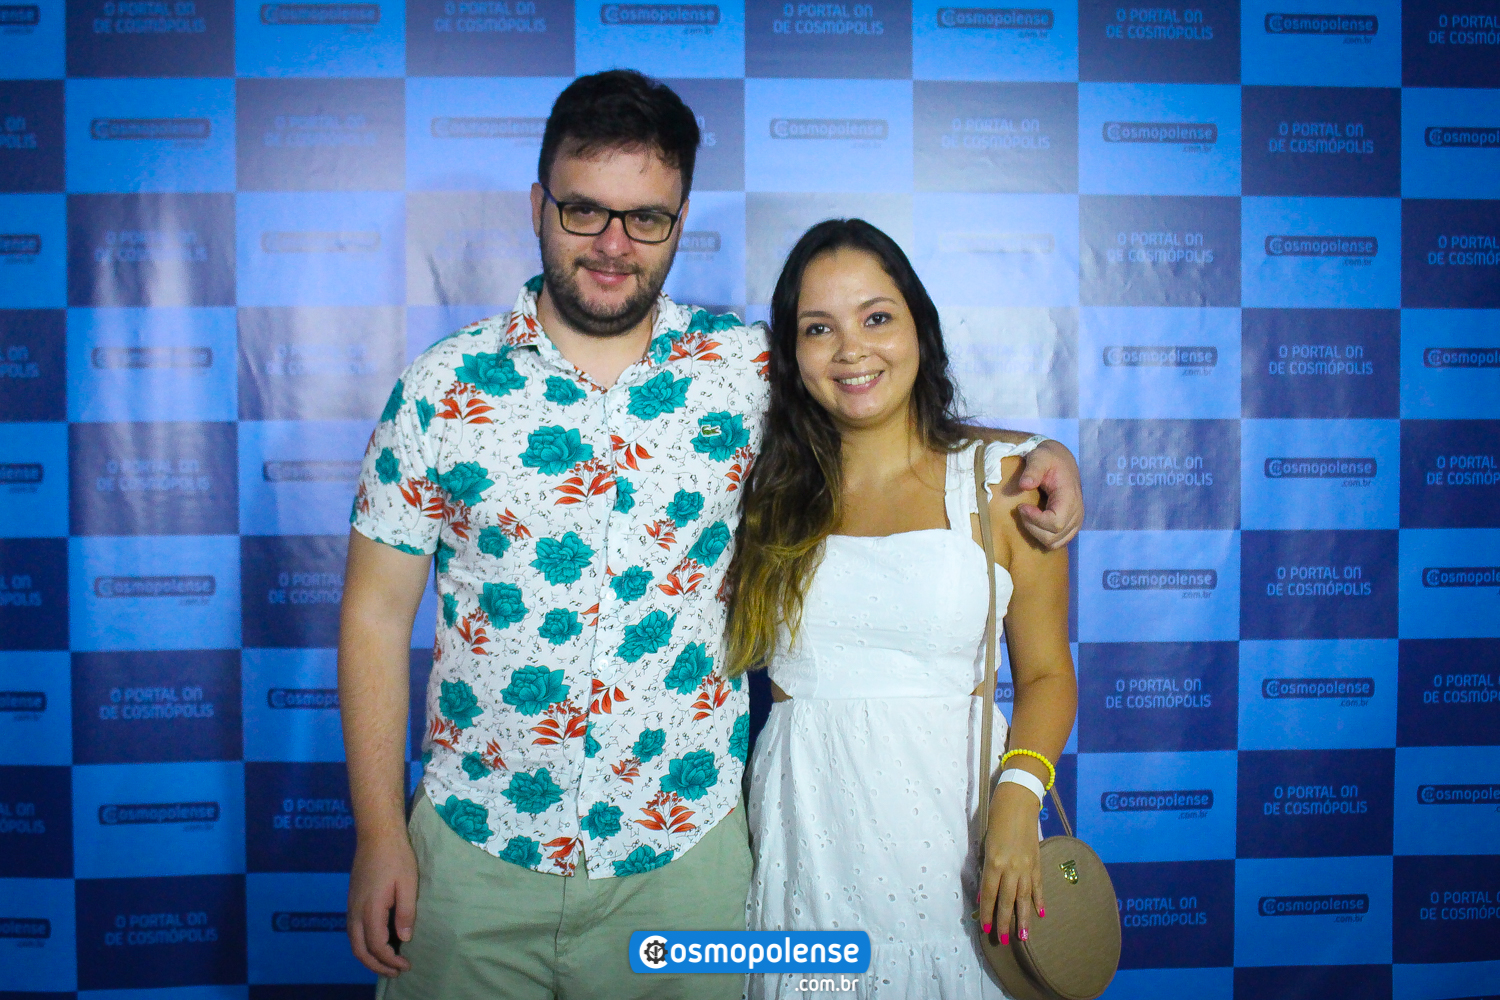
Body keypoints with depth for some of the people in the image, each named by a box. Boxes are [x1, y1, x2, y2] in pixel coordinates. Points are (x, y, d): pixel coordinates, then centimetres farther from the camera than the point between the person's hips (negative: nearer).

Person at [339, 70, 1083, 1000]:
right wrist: (379, 835, -4)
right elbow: (378, 612, -1)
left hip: (681, 857, 0)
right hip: (473, 854, 0)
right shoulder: (444, 388, -4)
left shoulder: (744, 367, -3)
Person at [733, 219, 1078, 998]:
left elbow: (1046, 674, -2)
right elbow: (733, 656, 2)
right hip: (805, 826, 2)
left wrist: (1018, 797, -15)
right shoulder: (770, 491, 4)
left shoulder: (1001, 479, -2)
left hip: (949, 817, -1)